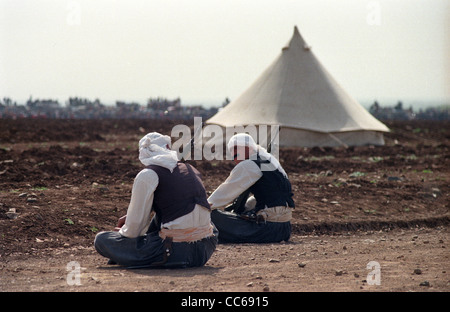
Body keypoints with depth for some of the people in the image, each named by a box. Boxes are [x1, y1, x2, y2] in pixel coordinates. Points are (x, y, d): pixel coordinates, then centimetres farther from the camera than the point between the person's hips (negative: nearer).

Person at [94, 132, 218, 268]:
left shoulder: (147, 175, -5)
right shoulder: (190, 169, 15)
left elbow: (135, 226, -2)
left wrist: (122, 232, 22)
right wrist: (130, 216, 36)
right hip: (207, 249, 6)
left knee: (101, 239, 4)